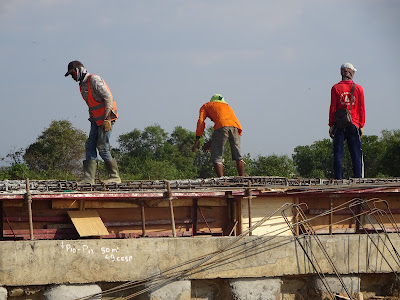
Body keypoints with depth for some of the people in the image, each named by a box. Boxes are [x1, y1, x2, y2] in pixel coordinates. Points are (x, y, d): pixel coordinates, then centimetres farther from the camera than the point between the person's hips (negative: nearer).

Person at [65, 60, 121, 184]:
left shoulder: (94, 80, -14)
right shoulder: (82, 85, 15)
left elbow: (108, 98, -19)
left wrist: (107, 119, -22)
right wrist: (91, 118, 17)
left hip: (107, 118, -9)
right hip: (97, 120, 9)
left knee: (102, 148, -10)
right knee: (90, 146, 1)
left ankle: (115, 177, 0)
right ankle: (88, 178, -2)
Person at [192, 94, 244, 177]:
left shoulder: (206, 106, 27)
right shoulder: (227, 106, 40)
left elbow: (201, 121, 10)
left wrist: (197, 140, 3)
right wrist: (210, 143, 37)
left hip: (222, 126, -4)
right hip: (235, 126, 4)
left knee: (216, 158, -1)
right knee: (238, 157, 15)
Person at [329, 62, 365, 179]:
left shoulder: (335, 88, 0)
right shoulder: (358, 88, 3)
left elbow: (332, 108, -1)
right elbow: (361, 109, 4)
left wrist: (331, 126, 3)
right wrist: (361, 126, 9)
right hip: (354, 124, 1)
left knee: (338, 153, 1)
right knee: (356, 153, 4)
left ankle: (338, 178, -5)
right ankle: (358, 178, -1)